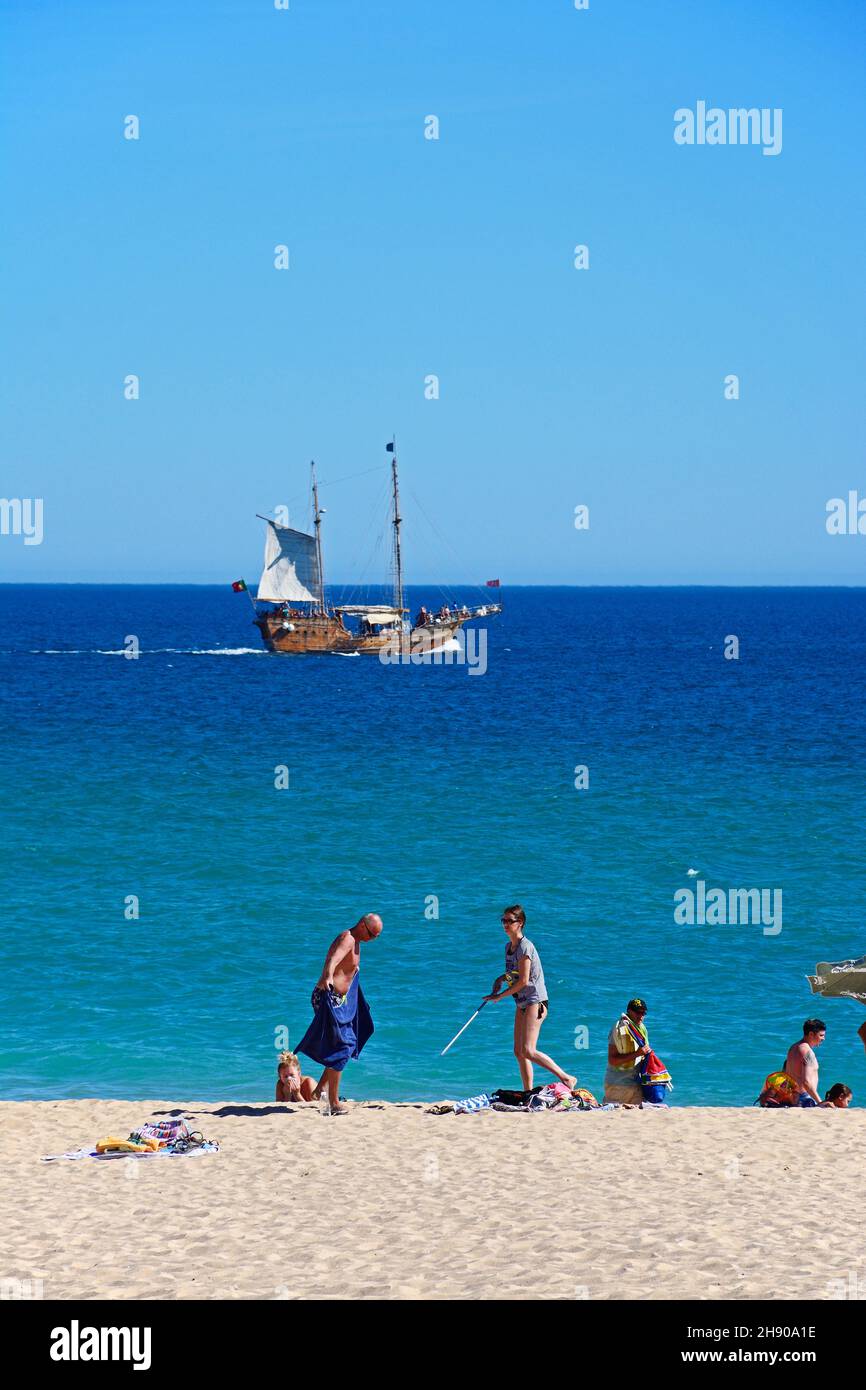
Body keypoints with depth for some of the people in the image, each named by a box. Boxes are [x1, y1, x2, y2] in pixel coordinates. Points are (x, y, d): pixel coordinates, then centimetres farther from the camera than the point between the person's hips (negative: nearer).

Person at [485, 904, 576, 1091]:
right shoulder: (509, 947, 12)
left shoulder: (524, 947, -16)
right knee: (518, 1051, 7)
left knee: (528, 1051, -17)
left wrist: (500, 995, -11)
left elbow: (523, 981, -19)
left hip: (535, 1001, -9)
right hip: (522, 1004, 9)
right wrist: (501, 979, 5)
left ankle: (567, 1078, -12)